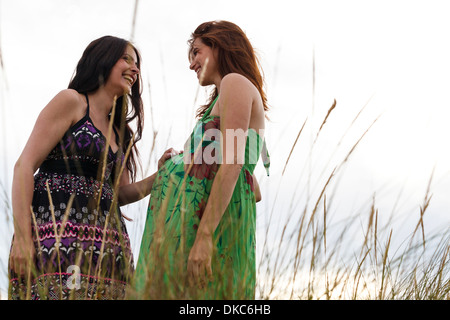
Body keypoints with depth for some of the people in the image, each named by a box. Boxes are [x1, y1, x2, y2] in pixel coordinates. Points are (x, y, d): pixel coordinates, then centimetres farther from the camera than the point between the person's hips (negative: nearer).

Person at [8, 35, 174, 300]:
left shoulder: (118, 131, 25)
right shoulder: (71, 101, 3)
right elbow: (25, 165, -5)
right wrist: (22, 238, -15)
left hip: (105, 244, 7)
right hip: (58, 233, -7)